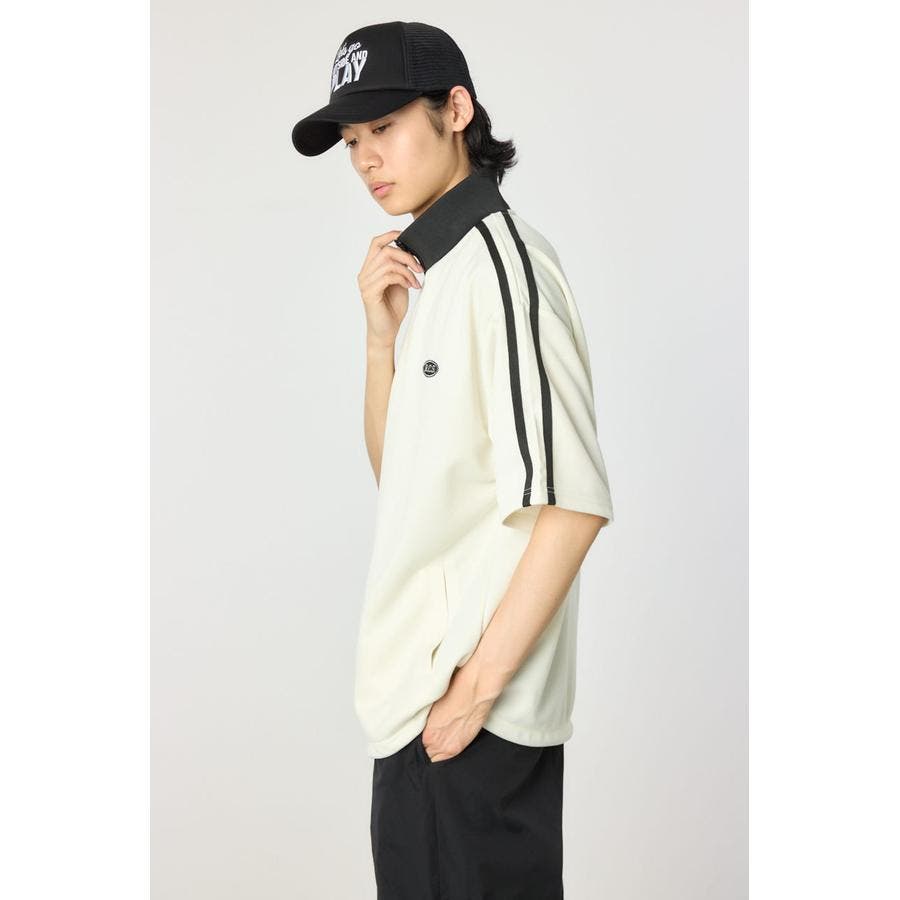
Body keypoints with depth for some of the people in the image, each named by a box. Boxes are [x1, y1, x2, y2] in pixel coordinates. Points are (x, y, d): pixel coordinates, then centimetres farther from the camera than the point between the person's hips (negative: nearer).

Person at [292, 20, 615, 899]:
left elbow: (572, 501, -21)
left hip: (472, 704, -9)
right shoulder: (433, 270, 13)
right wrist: (382, 330, 1)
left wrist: (474, 688, -18)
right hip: (422, 691, 9)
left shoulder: (498, 259, -14)